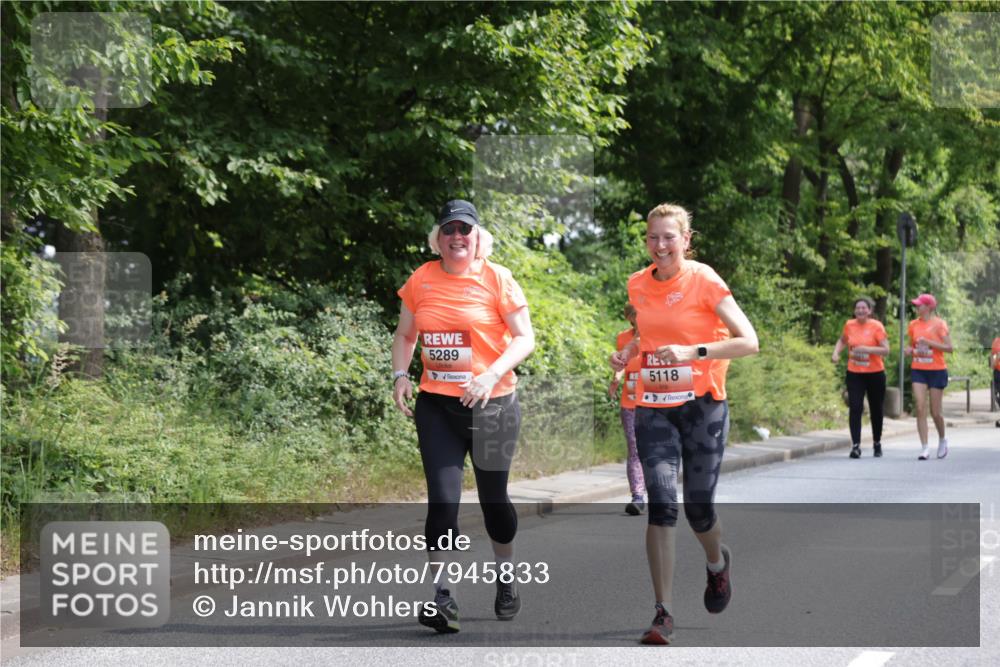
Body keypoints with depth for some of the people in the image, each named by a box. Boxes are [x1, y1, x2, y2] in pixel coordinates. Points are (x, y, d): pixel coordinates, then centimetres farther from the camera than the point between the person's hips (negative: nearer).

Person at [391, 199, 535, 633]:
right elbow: (404, 335, 15)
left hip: (491, 404, -2)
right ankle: (443, 596, -7)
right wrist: (400, 375, -2)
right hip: (436, 405, 2)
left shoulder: (497, 279, -5)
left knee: (493, 497, 12)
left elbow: (524, 338, -7)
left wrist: (492, 374, -22)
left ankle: (506, 577, 36)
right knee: (442, 498, -9)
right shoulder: (421, 281, 4)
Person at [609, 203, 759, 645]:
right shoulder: (638, 285, 5)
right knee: (661, 504, -12)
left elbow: (748, 342, -16)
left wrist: (693, 352, -28)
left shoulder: (704, 281, -10)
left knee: (698, 507, 4)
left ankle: (718, 563, 41)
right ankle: (663, 613, -11)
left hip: (702, 405, -3)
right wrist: (627, 353, 4)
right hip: (653, 406, 3)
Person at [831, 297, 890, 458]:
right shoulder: (849, 325, 1)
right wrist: (836, 352, 2)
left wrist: (867, 349, -26)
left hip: (875, 374, -1)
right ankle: (855, 445, -13)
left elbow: (886, 349, -13)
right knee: (855, 408, -11)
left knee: (876, 409, 11)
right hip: (854, 374, 2)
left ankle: (877, 443, 29)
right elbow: (842, 340, 20)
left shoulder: (876, 326, -8)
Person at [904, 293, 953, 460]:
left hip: (937, 371, -3)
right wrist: (909, 351, -3)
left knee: (935, 412, 2)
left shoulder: (939, 324, -6)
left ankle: (942, 440, 30)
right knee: (920, 409, -10)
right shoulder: (914, 325, 7)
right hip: (918, 370, 3)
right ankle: (925, 448, -9)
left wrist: (929, 342, -20)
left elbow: (948, 347, -10)